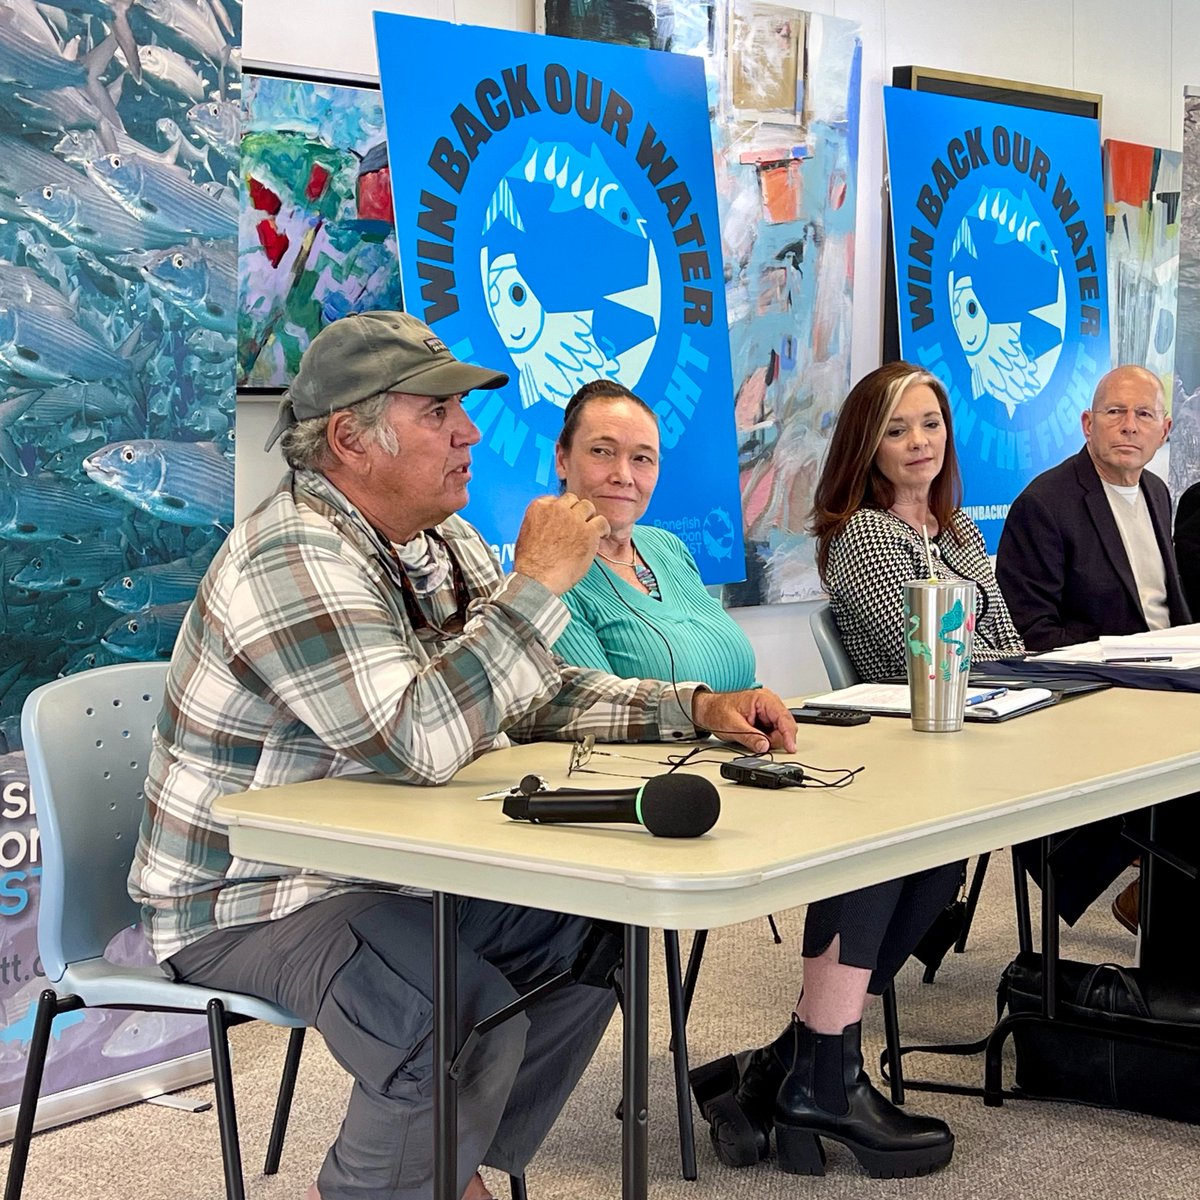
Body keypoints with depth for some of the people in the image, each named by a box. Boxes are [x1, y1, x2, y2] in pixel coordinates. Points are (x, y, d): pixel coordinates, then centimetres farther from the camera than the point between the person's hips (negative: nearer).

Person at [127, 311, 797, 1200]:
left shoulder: (441, 544, 5)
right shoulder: (294, 557, -24)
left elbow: (536, 693, 13)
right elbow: (415, 741, -35)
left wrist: (697, 709, -1)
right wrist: (539, 583, -27)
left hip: (382, 871, 9)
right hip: (247, 900, -9)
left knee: (592, 937, 4)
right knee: (471, 1018, -29)